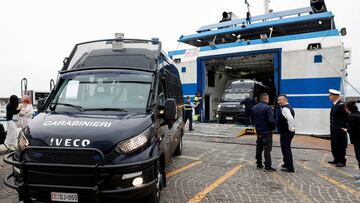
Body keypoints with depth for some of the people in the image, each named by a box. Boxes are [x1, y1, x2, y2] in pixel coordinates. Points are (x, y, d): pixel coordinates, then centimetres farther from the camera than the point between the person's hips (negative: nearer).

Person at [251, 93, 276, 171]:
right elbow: (271, 121, -21)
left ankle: (259, 164, 23)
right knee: (267, 149, -1)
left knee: (259, 148, 15)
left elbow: (252, 119, 13)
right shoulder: (267, 108, -16)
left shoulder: (254, 108, 7)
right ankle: (267, 167, 3)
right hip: (267, 131, -7)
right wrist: (273, 127, -4)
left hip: (258, 131, 7)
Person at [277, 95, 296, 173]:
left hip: (286, 133, -11)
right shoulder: (288, 108, 15)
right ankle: (287, 164, 34)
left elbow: (290, 118, -34)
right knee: (286, 149, 21)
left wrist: (291, 129, -25)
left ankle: (289, 168, 5)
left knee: (286, 149, -3)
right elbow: (290, 119, 24)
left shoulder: (285, 109, -19)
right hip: (286, 132, 11)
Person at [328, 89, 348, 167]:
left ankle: (342, 161, 11)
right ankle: (336, 159, 25)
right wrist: (332, 128, 12)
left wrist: (344, 127, -11)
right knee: (334, 145, 14)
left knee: (340, 145, 1)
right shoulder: (334, 105, 10)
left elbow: (346, 117, -15)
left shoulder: (341, 105, -17)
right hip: (334, 129, 9)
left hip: (340, 130, -9)